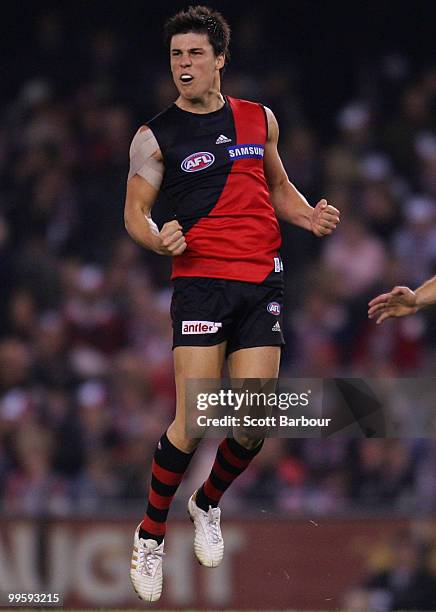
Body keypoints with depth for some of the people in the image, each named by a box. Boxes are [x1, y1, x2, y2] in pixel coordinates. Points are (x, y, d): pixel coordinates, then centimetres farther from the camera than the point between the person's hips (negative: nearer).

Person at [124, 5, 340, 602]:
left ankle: (208, 505, 25)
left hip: (263, 282, 4)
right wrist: (158, 238, -20)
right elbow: (135, 212, 1)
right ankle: (150, 535, 5)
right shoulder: (156, 136, 2)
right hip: (201, 280, -3)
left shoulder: (259, 119, 13)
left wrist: (309, 216, 7)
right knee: (194, 423, -13)